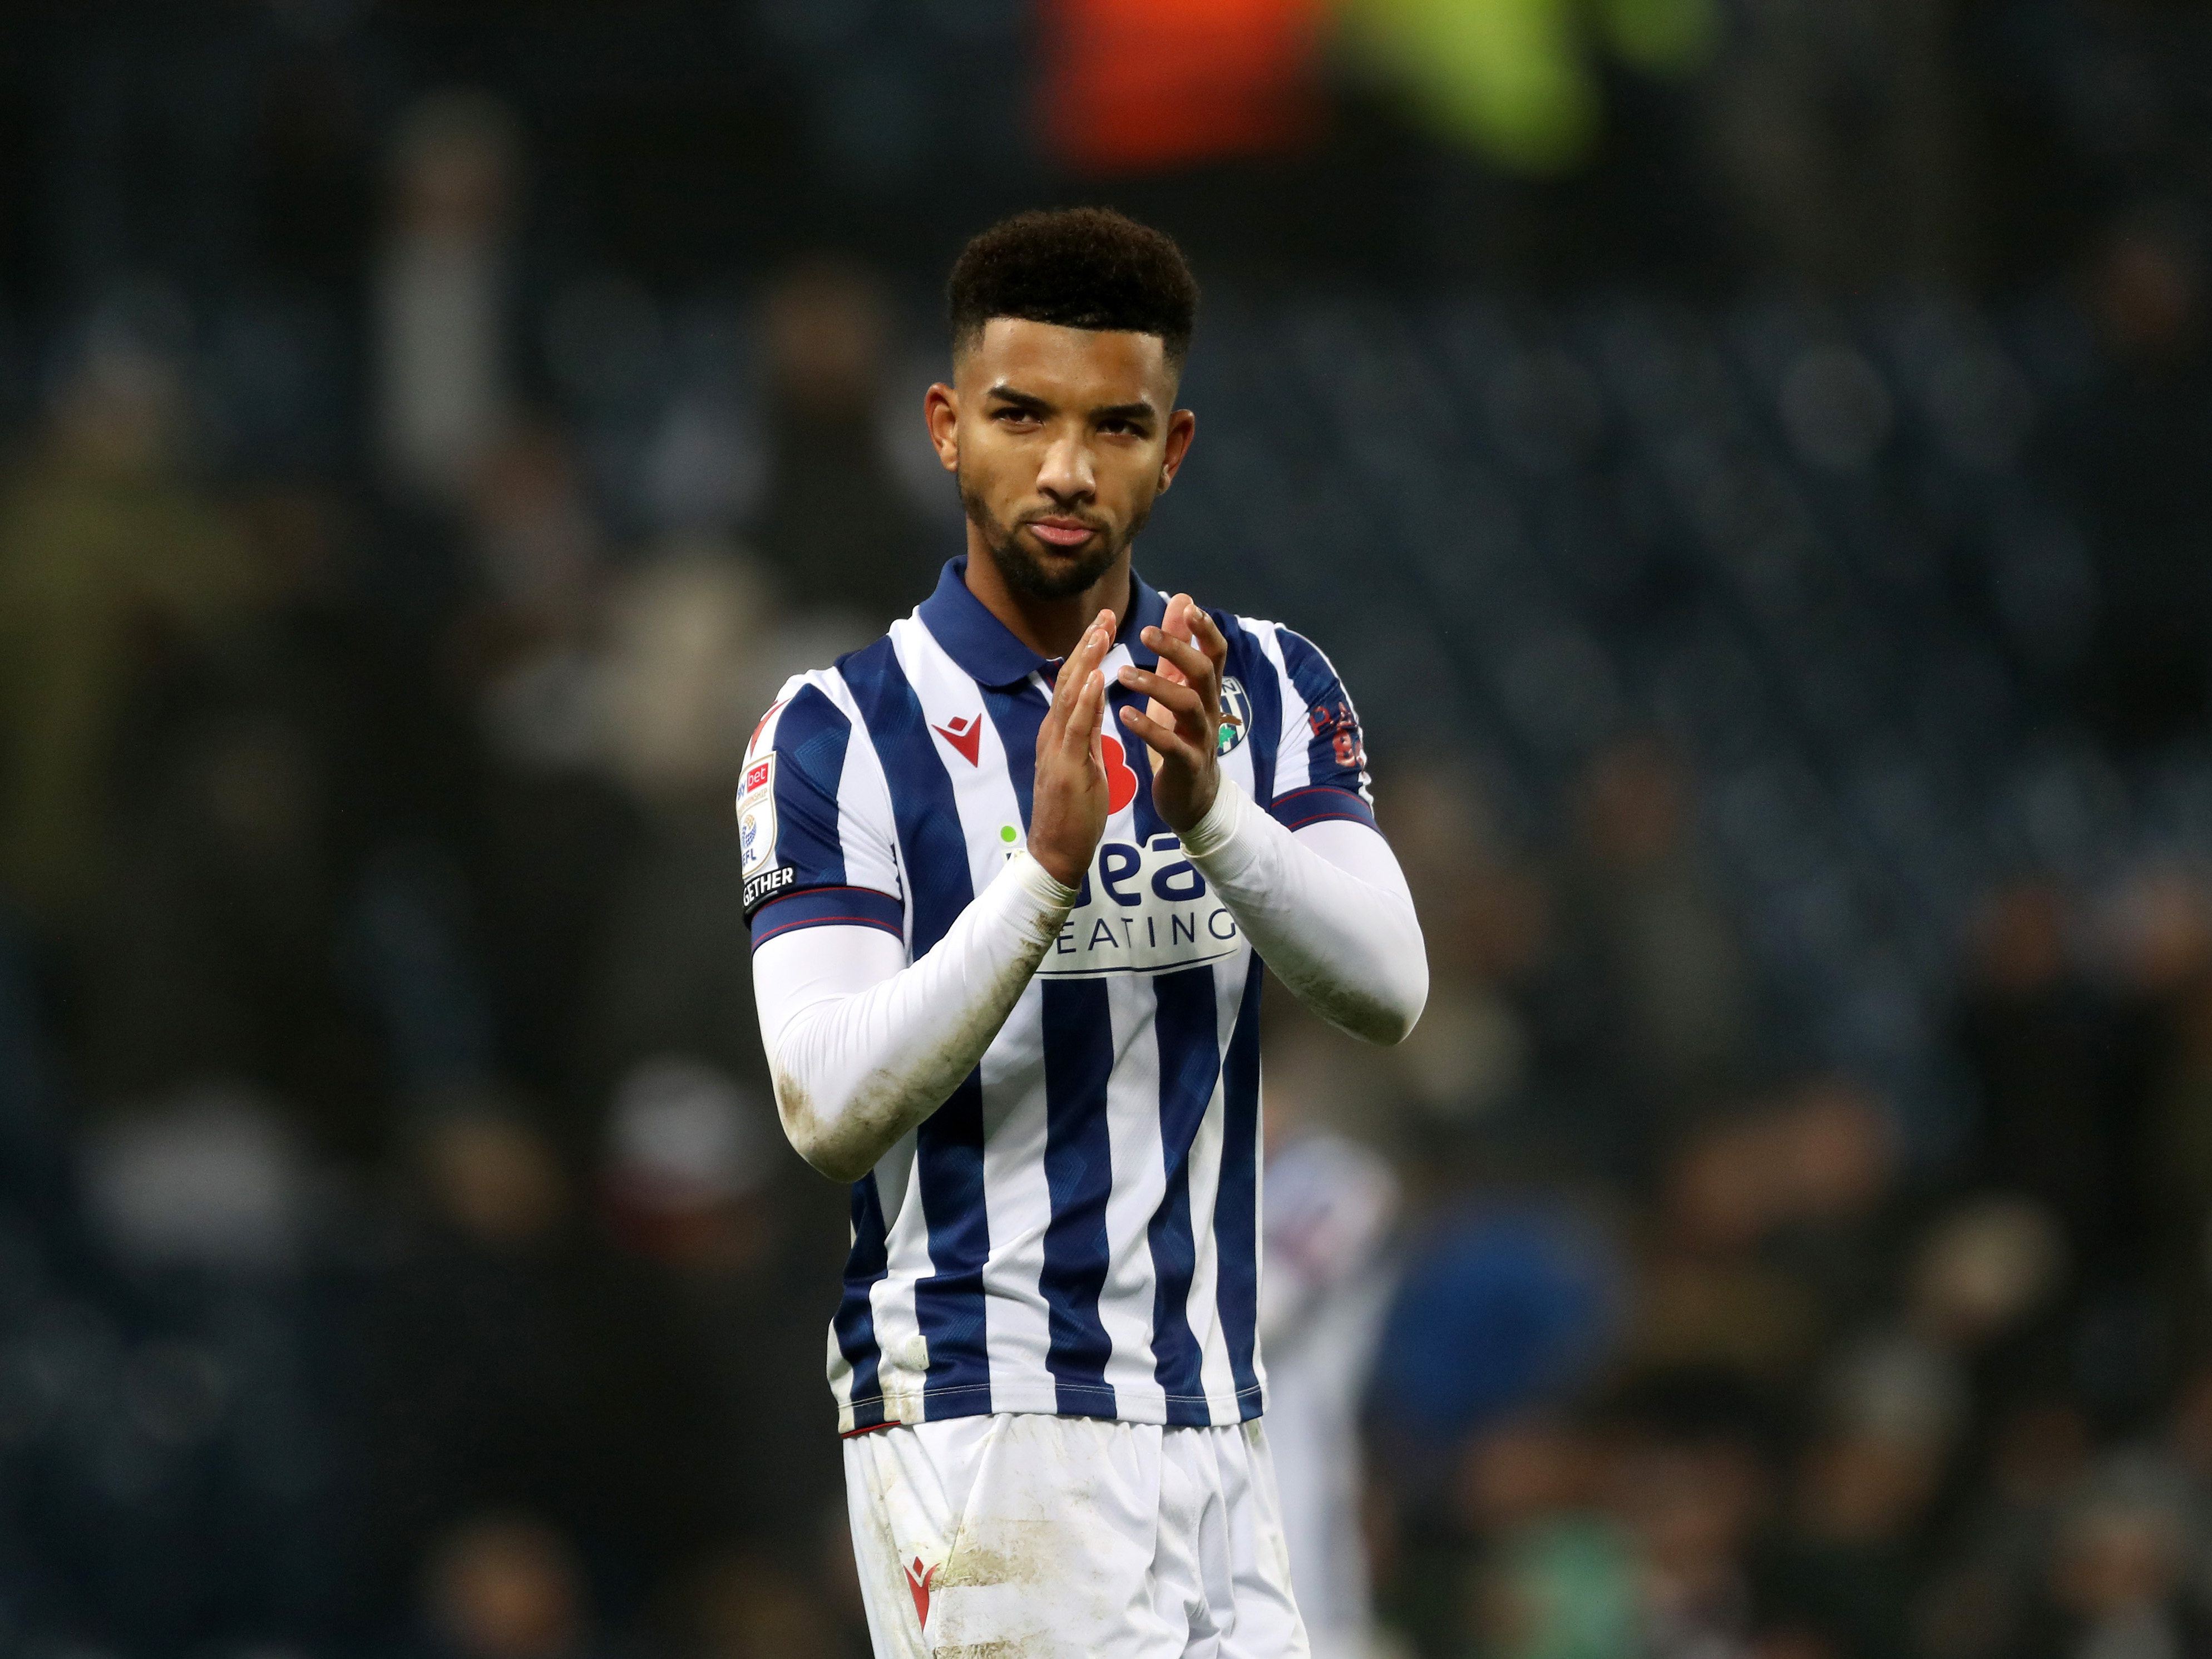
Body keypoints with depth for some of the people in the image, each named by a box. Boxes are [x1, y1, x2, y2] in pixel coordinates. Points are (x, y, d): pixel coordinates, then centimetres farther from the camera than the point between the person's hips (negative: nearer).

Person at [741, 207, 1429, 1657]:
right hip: (983, 1423, -5)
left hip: (1219, 1430, 5)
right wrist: (1048, 868, -26)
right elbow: (831, 1112, -14)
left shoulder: (1268, 692, 9)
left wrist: (1211, 811, -24)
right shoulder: (839, 736, -4)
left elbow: (1388, 992, -7)